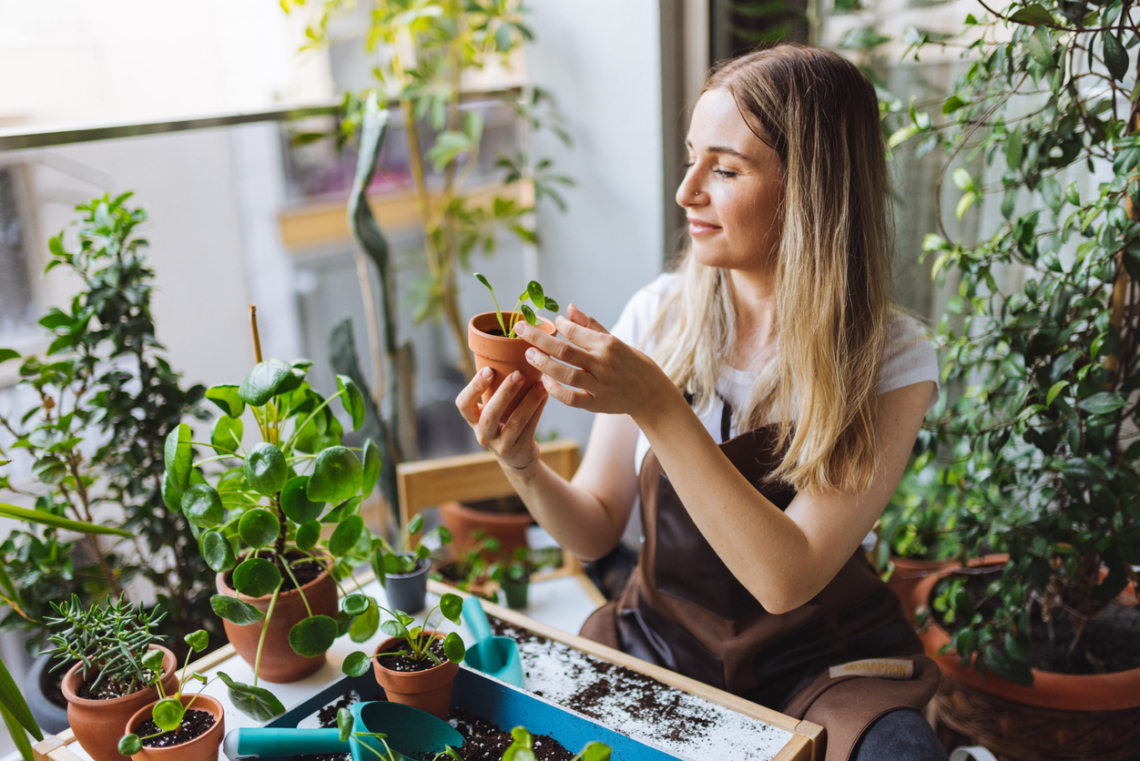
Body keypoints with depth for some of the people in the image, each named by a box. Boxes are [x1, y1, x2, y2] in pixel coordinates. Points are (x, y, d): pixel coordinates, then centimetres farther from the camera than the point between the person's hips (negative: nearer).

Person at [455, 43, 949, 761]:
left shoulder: (891, 360, -13)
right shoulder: (660, 315, -6)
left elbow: (787, 578, -23)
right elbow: (597, 529, 0)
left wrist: (656, 407, -30)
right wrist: (524, 466, -21)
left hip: (823, 659, -2)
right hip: (659, 640, 3)